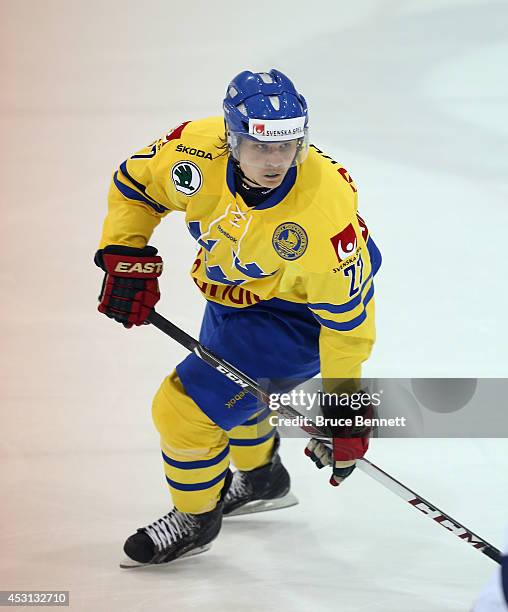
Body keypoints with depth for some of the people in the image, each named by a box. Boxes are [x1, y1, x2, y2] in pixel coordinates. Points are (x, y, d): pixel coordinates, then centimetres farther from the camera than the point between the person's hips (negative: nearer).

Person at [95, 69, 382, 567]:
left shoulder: (324, 213, -40)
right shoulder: (198, 150, -28)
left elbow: (347, 317, -29)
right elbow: (135, 183, -5)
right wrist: (124, 256, -16)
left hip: (298, 313, -6)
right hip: (235, 288, 7)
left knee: (187, 407, -9)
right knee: (228, 380, 30)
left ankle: (195, 518, 19)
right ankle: (262, 479, 60)